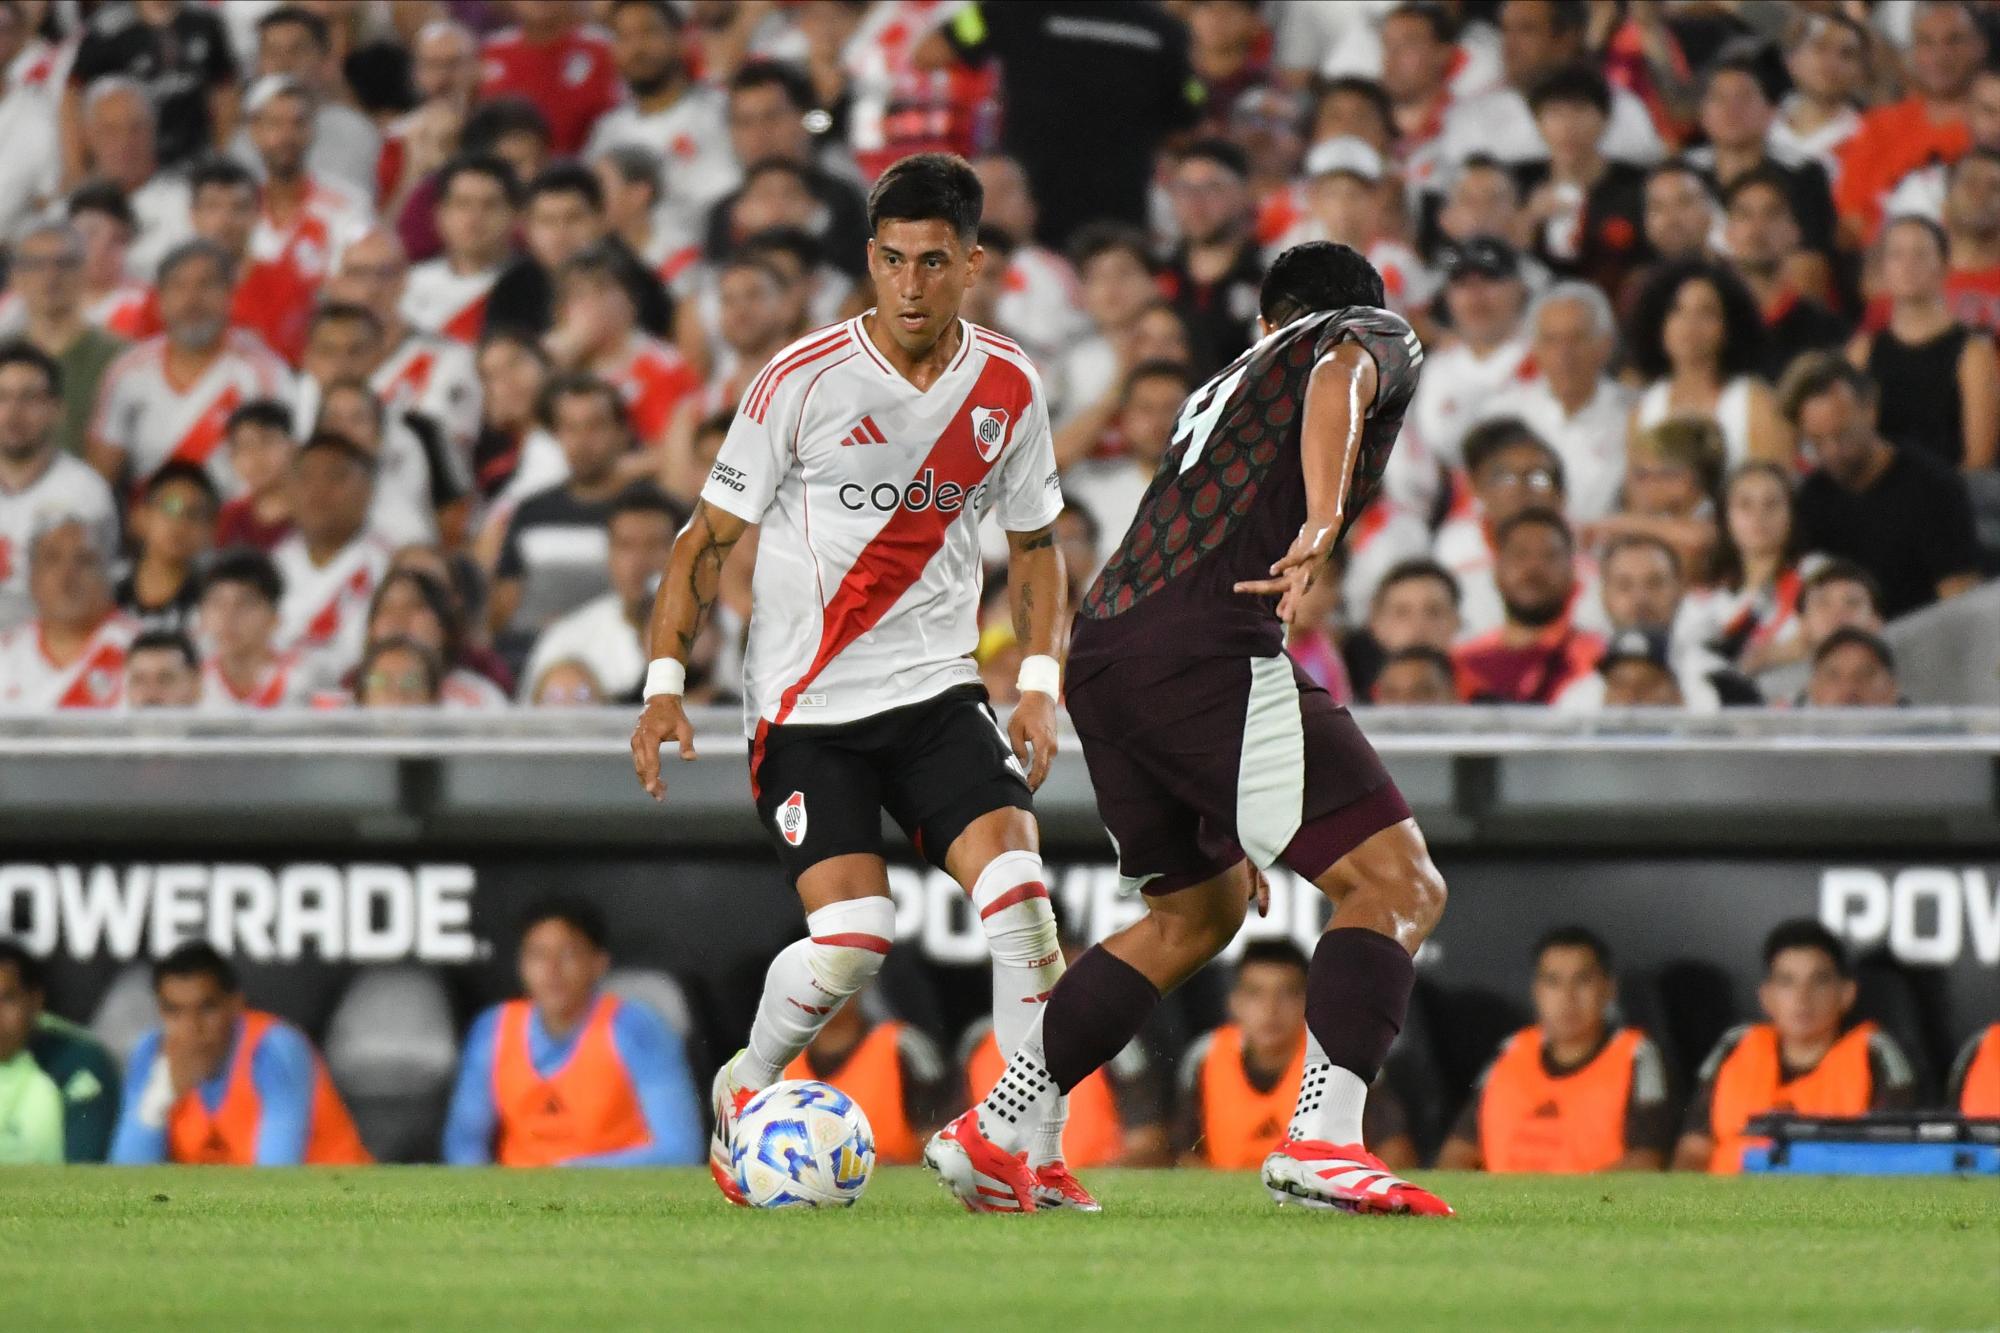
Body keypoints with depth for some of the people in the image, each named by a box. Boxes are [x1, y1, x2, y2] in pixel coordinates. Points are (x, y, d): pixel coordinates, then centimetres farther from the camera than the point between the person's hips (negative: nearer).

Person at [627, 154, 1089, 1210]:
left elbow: (1034, 545, 16)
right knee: (851, 939, -17)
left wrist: (1039, 682, 2)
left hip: (937, 688, 3)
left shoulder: (1008, 389, 1)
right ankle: (744, 1090, 15)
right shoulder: (804, 380, -10)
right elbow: (709, 537, -3)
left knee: (1017, 885, -19)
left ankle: (1038, 1157, -11)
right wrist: (664, 681, -12)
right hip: (805, 705, -3)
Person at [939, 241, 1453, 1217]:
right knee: (1398, 885, -7)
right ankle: (1321, 1143, -22)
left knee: (1195, 913, 25)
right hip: (1207, 651, -8)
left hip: (1102, 655, 8)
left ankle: (992, 1135, 25)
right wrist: (1323, 524, -30)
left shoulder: (1226, 383, 36)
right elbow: (1338, 381, -12)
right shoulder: (1378, 339, 14)